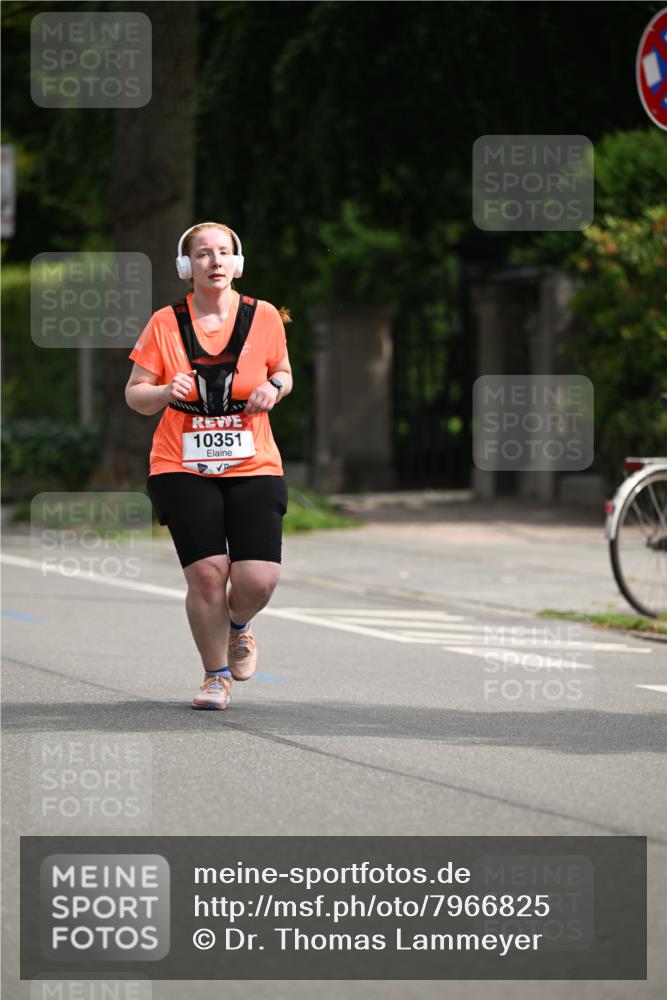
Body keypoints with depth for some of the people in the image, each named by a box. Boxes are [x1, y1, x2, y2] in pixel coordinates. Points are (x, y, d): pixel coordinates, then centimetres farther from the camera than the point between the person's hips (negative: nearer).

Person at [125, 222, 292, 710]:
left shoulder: (264, 317, 2)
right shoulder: (165, 323, -1)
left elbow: (283, 371, 18)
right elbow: (134, 394, 5)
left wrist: (274, 387, -5)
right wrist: (166, 391, -16)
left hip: (254, 468, 1)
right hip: (182, 469, -1)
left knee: (258, 580, -12)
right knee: (206, 574, -11)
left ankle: (239, 625, 26)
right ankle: (216, 675, 12)